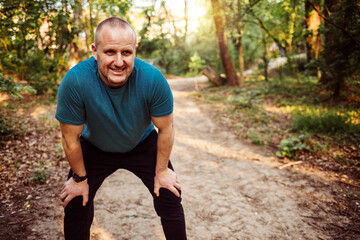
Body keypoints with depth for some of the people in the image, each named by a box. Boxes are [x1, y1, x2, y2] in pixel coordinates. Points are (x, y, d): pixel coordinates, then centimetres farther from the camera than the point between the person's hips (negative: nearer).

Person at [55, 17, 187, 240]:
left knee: (170, 198, -1)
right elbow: (71, 138, -20)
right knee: (76, 204, 1)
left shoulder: (153, 79, -32)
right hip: (94, 148, 0)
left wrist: (161, 171, -8)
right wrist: (80, 178, -8)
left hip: (142, 145, 1)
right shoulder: (75, 81, -33)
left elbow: (166, 129, -17)